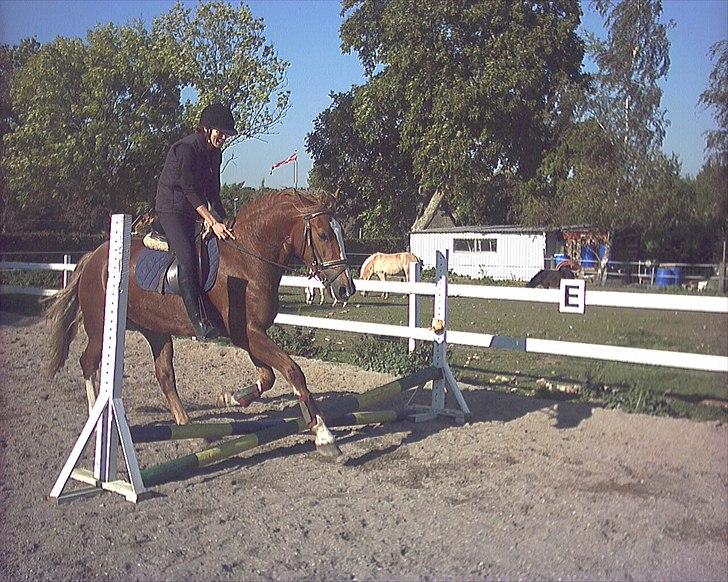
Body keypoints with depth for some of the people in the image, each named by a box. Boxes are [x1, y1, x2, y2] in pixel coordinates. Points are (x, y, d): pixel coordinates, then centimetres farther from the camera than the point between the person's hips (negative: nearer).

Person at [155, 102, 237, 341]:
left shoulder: (215, 153, 10)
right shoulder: (186, 148, -16)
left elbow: (213, 193, 15)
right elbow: (190, 190, -22)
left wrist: (224, 222, 6)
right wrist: (213, 223, -27)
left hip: (194, 211, 9)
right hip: (172, 209, -9)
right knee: (187, 258, -25)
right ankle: (199, 321, -32)